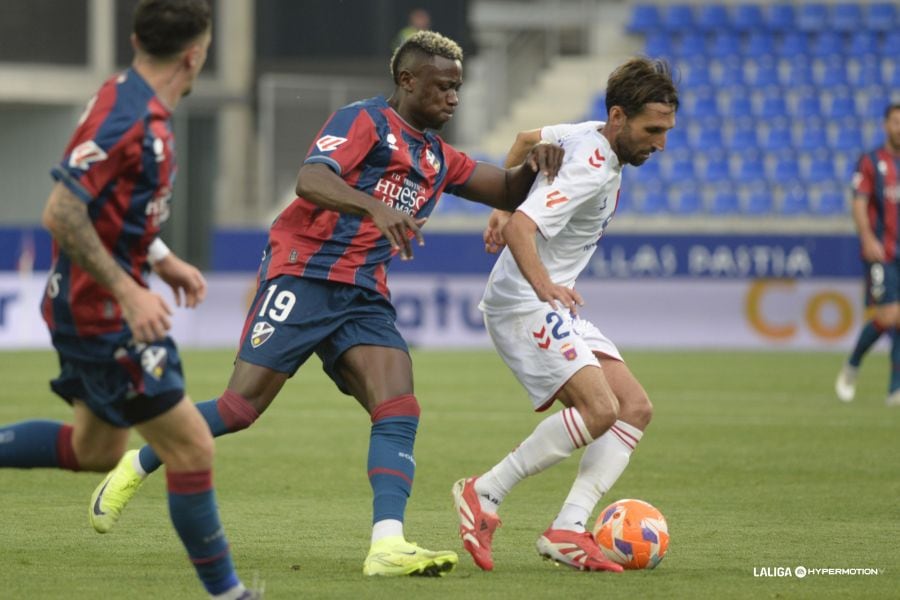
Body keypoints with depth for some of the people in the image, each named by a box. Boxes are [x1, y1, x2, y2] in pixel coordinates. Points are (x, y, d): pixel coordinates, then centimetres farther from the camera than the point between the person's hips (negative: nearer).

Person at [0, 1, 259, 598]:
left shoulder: (139, 107, 7)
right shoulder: (130, 118, -23)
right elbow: (62, 214, -28)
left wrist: (163, 261, 17)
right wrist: (130, 292, -27)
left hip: (96, 309, 10)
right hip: (103, 316, -10)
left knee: (98, 449, 23)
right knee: (192, 447, -5)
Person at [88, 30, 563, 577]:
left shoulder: (439, 158, 18)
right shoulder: (364, 120, -6)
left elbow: (508, 194, 22)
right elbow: (310, 182, -21)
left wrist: (534, 164, -1)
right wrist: (376, 207, -38)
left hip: (364, 296, 7)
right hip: (303, 277, -7)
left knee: (400, 409, -15)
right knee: (241, 407, -8)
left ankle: (388, 545, -24)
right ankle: (136, 468, 14)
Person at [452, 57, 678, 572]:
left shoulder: (590, 136, 8)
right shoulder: (591, 171, -22)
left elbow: (527, 138, 26)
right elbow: (521, 227, -33)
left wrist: (501, 210, 28)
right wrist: (543, 284, -44)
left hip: (556, 308, 10)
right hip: (524, 305, -10)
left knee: (636, 408, -3)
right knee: (600, 409, -25)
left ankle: (568, 529, -10)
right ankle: (485, 494, -12)